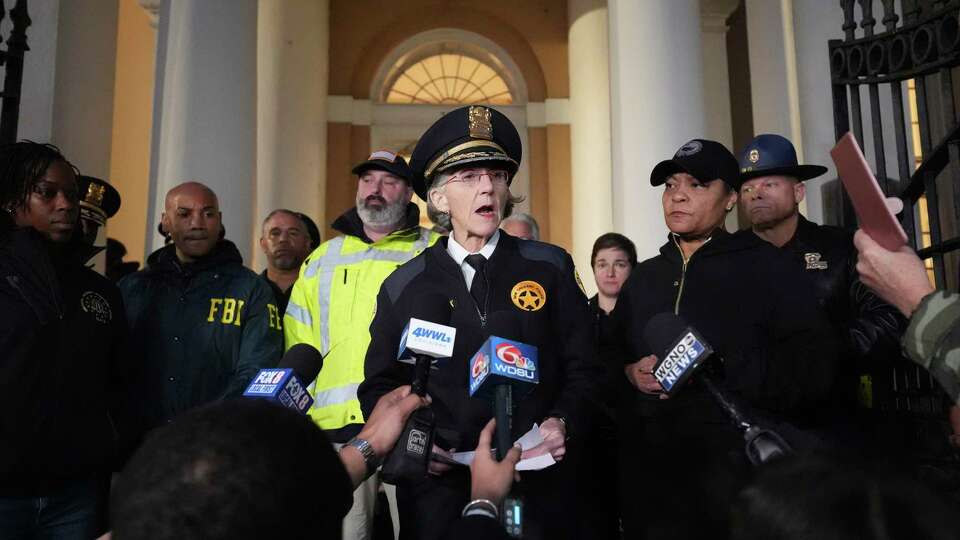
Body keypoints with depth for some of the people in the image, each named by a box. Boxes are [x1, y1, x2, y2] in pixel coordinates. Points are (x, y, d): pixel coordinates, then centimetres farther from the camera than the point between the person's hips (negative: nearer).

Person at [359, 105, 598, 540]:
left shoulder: (550, 268, 1)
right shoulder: (403, 287, 3)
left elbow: (583, 367, 4)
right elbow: (380, 386, 8)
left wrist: (562, 422, -13)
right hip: (438, 483, 1)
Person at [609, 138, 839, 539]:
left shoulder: (766, 265, -2)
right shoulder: (642, 278, 13)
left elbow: (814, 367, -11)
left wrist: (720, 368, -20)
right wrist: (629, 372, -6)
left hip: (745, 474, -4)